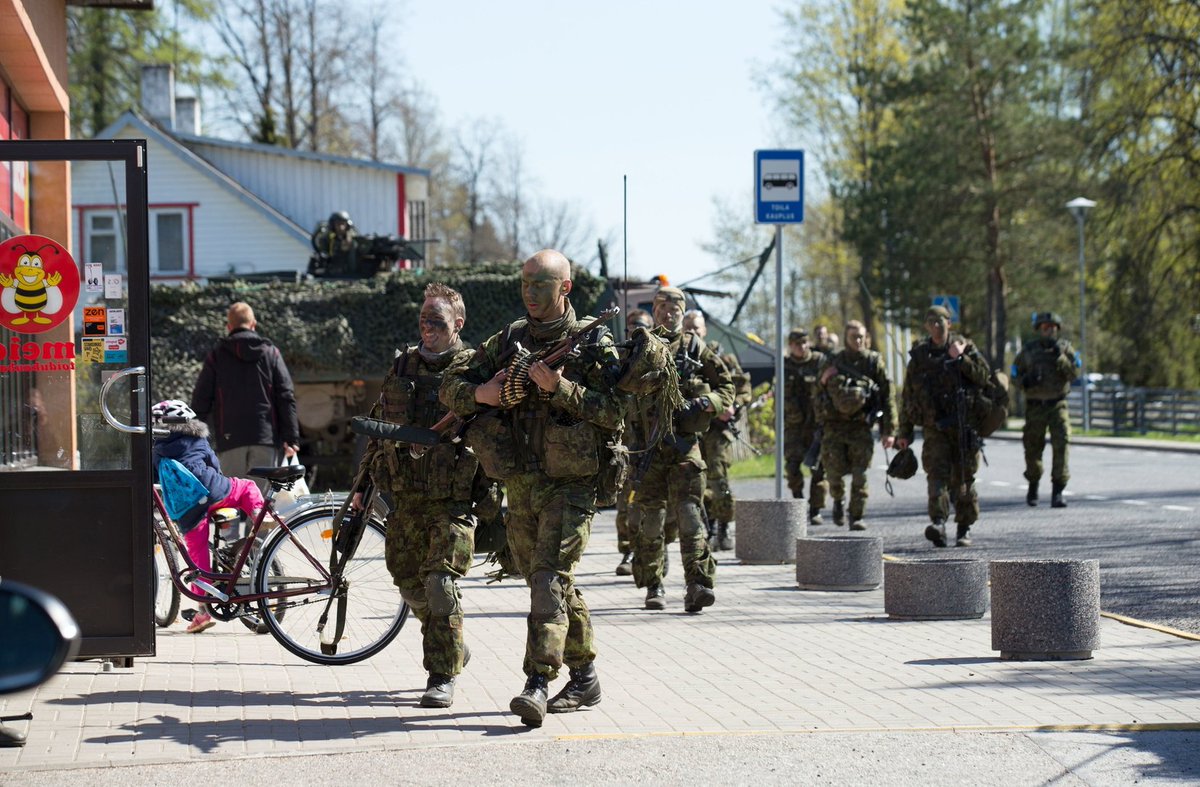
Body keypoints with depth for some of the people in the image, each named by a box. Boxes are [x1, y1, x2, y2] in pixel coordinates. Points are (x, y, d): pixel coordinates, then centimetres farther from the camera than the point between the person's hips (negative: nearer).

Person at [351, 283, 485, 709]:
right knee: (408, 579, 10)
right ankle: (453, 648, 32)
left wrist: (492, 497, -9)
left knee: (441, 582, -13)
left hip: (453, 501, -5)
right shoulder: (401, 366, 12)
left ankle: (442, 677, -5)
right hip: (404, 497, 5)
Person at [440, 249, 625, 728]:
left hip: (571, 485, -6)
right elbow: (450, 387, 12)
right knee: (554, 585, 12)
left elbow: (616, 411, -11)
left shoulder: (594, 343, -3)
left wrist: (562, 388, -21)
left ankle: (538, 684, -25)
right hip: (521, 485, 6)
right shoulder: (507, 342, 12)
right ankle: (585, 678, 25)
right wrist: (479, 393, -10)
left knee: (550, 579, -17)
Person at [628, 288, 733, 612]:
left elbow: (726, 387, 12)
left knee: (689, 512, -11)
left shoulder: (695, 348, 9)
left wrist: (704, 403, -8)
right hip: (648, 447, 1)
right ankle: (653, 587, 15)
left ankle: (698, 585, -17)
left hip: (685, 444, -1)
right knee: (651, 518, 5)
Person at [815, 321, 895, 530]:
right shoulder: (833, 362, 7)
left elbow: (887, 396, 1)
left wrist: (888, 430, -3)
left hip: (861, 427, -1)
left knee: (860, 475, -6)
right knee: (834, 470, -4)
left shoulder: (874, 362, 3)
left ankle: (857, 517, 2)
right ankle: (838, 501, 24)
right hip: (834, 426, 1)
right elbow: (819, 393, 17)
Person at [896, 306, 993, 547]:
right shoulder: (919, 355, 9)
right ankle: (938, 523, -29)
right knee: (937, 473, -16)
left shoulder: (965, 347, 5)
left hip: (963, 425, 0)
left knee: (963, 478, 5)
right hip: (934, 426, 0)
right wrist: (904, 432, 11)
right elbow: (908, 395, 13)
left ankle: (964, 528, 16)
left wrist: (961, 358, -19)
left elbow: (984, 375, -9)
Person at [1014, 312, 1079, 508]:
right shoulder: (1028, 350, 2)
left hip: (1058, 405, -1)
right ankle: (1033, 486, 34)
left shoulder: (1065, 347, 2)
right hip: (1035, 406, 1)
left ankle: (1057, 493, -16)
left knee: (1061, 444, -16)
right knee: (1033, 448, 7)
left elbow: (1074, 373, -8)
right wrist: (1025, 381, -14)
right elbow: (1015, 374, 7)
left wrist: (1060, 357, -21)